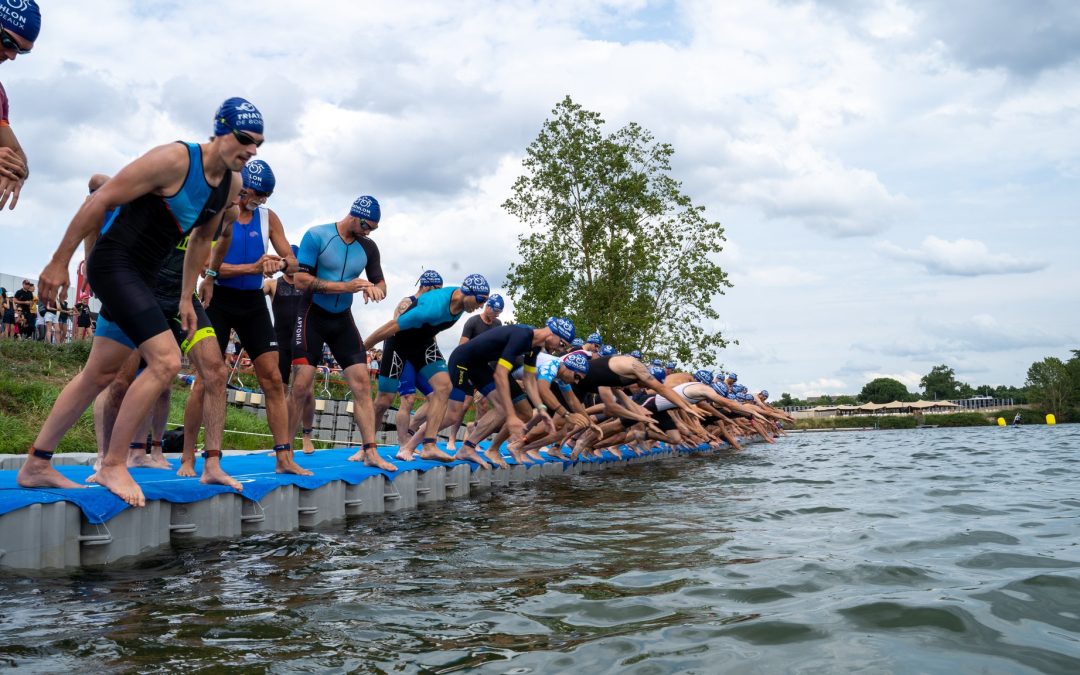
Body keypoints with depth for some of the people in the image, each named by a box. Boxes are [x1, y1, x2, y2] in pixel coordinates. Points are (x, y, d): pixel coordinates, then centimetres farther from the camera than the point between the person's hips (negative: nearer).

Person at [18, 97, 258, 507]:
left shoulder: (232, 185, 5)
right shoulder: (174, 159, -19)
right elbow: (99, 201, -15)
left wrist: (186, 298, 17)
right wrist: (60, 262, -12)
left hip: (142, 275, 9)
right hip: (113, 263, -9)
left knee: (101, 374, 12)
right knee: (166, 361, -18)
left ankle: (36, 465, 24)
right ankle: (113, 465, -5)